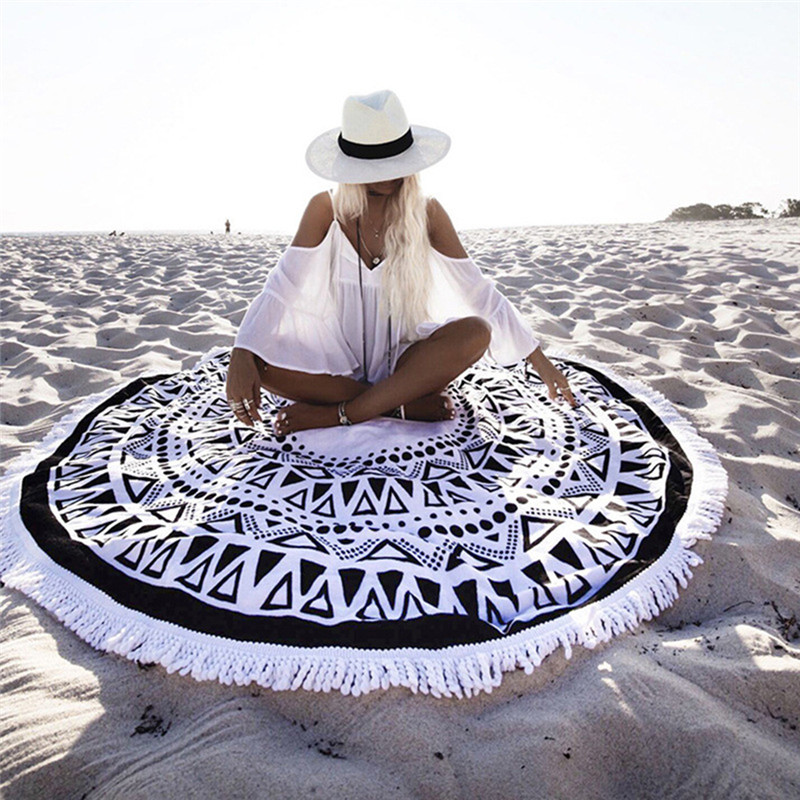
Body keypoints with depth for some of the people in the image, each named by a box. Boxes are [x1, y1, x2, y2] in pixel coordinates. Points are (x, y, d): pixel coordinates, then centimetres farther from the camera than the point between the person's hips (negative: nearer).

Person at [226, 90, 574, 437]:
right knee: (258, 360, -26)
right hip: (340, 364, 0)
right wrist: (241, 355, -27)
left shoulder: (427, 213, -3)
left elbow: (480, 293, -1)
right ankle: (410, 405, -23)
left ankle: (334, 414, -25)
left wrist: (541, 362, -2)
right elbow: (281, 289, -10)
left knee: (476, 331, -28)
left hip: (403, 363, 0)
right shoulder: (326, 209, -4)